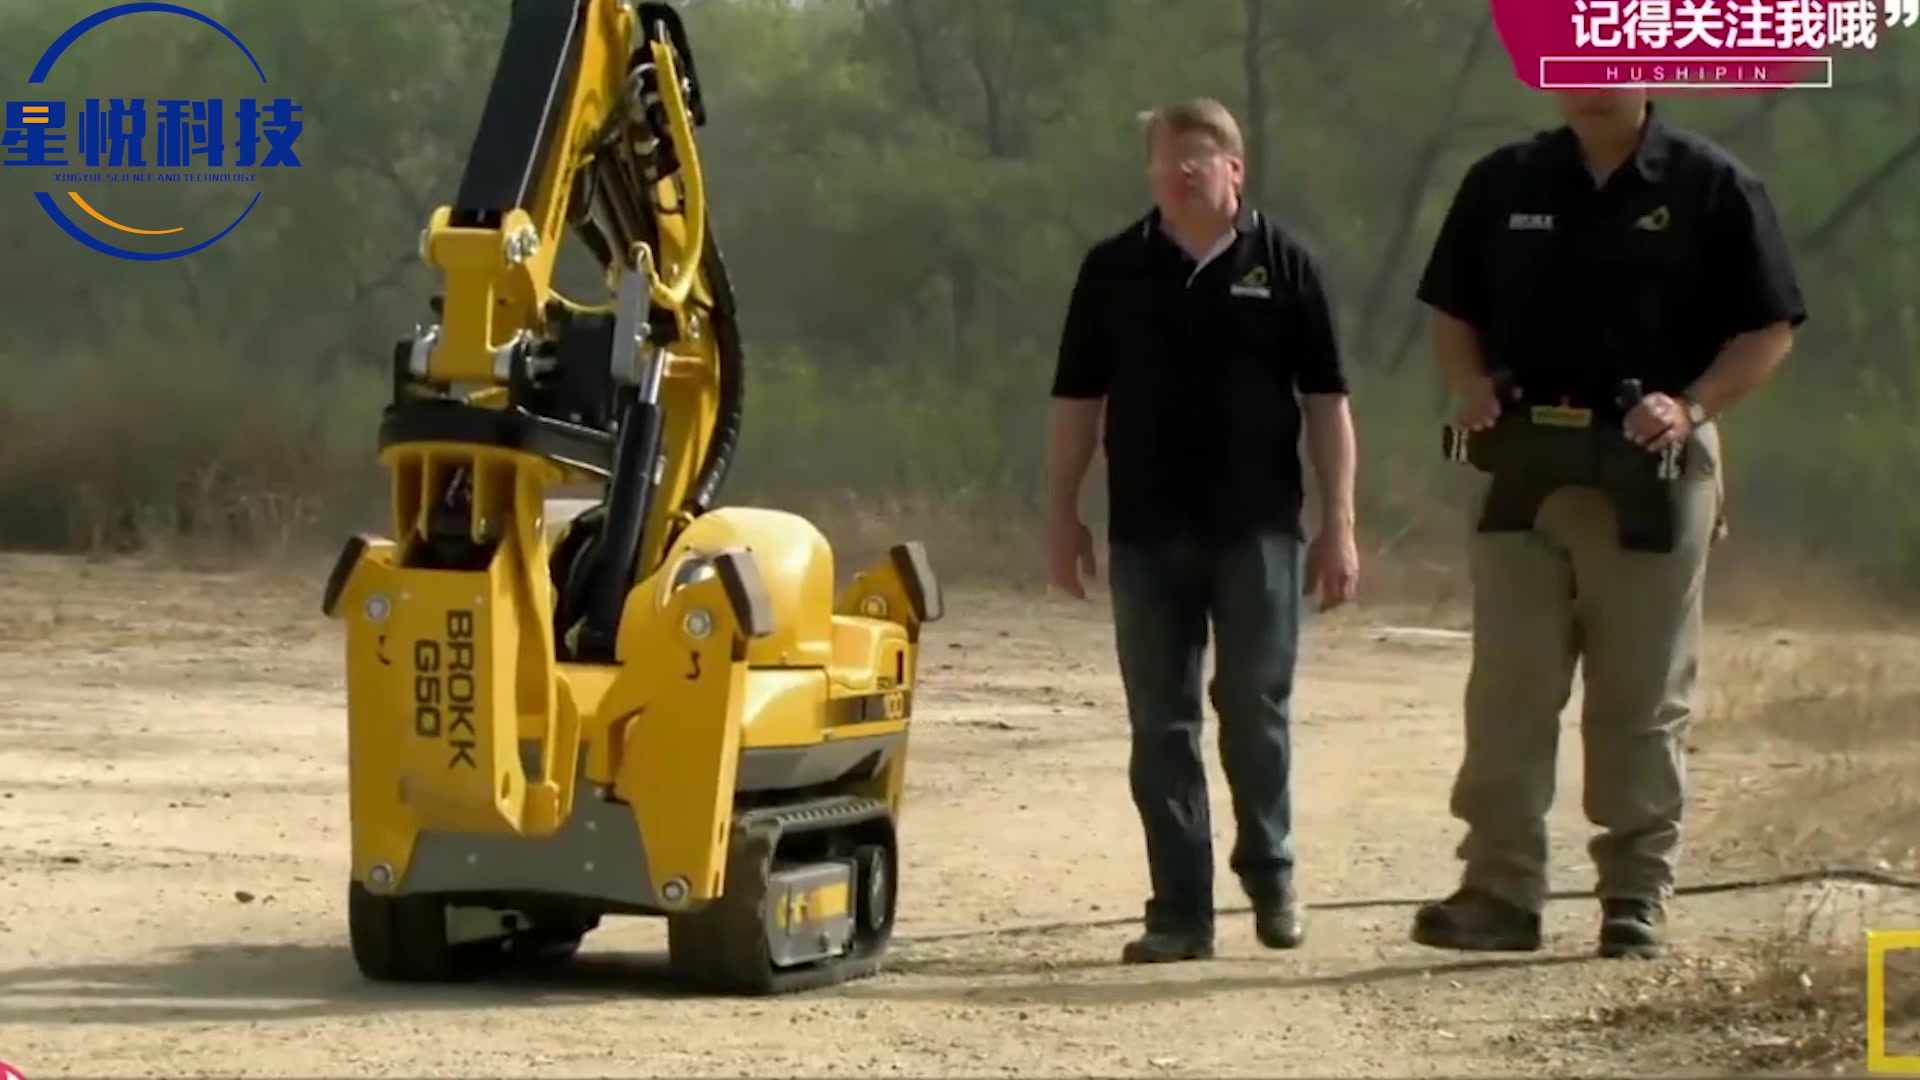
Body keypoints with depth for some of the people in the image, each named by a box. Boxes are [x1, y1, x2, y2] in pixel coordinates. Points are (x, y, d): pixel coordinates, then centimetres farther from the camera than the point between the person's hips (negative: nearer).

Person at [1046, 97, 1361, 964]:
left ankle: (1270, 871, 24)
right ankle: (1180, 909, 7)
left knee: (1256, 710, 3)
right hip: (1147, 531, 2)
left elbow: (1326, 400, 2)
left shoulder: (1281, 265, 1)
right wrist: (1064, 513, 6)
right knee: (1161, 726, 3)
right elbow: (1078, 399, 10)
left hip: (1257, 526, -2)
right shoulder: (1115, 270, 6)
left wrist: (1338, 524, -3)